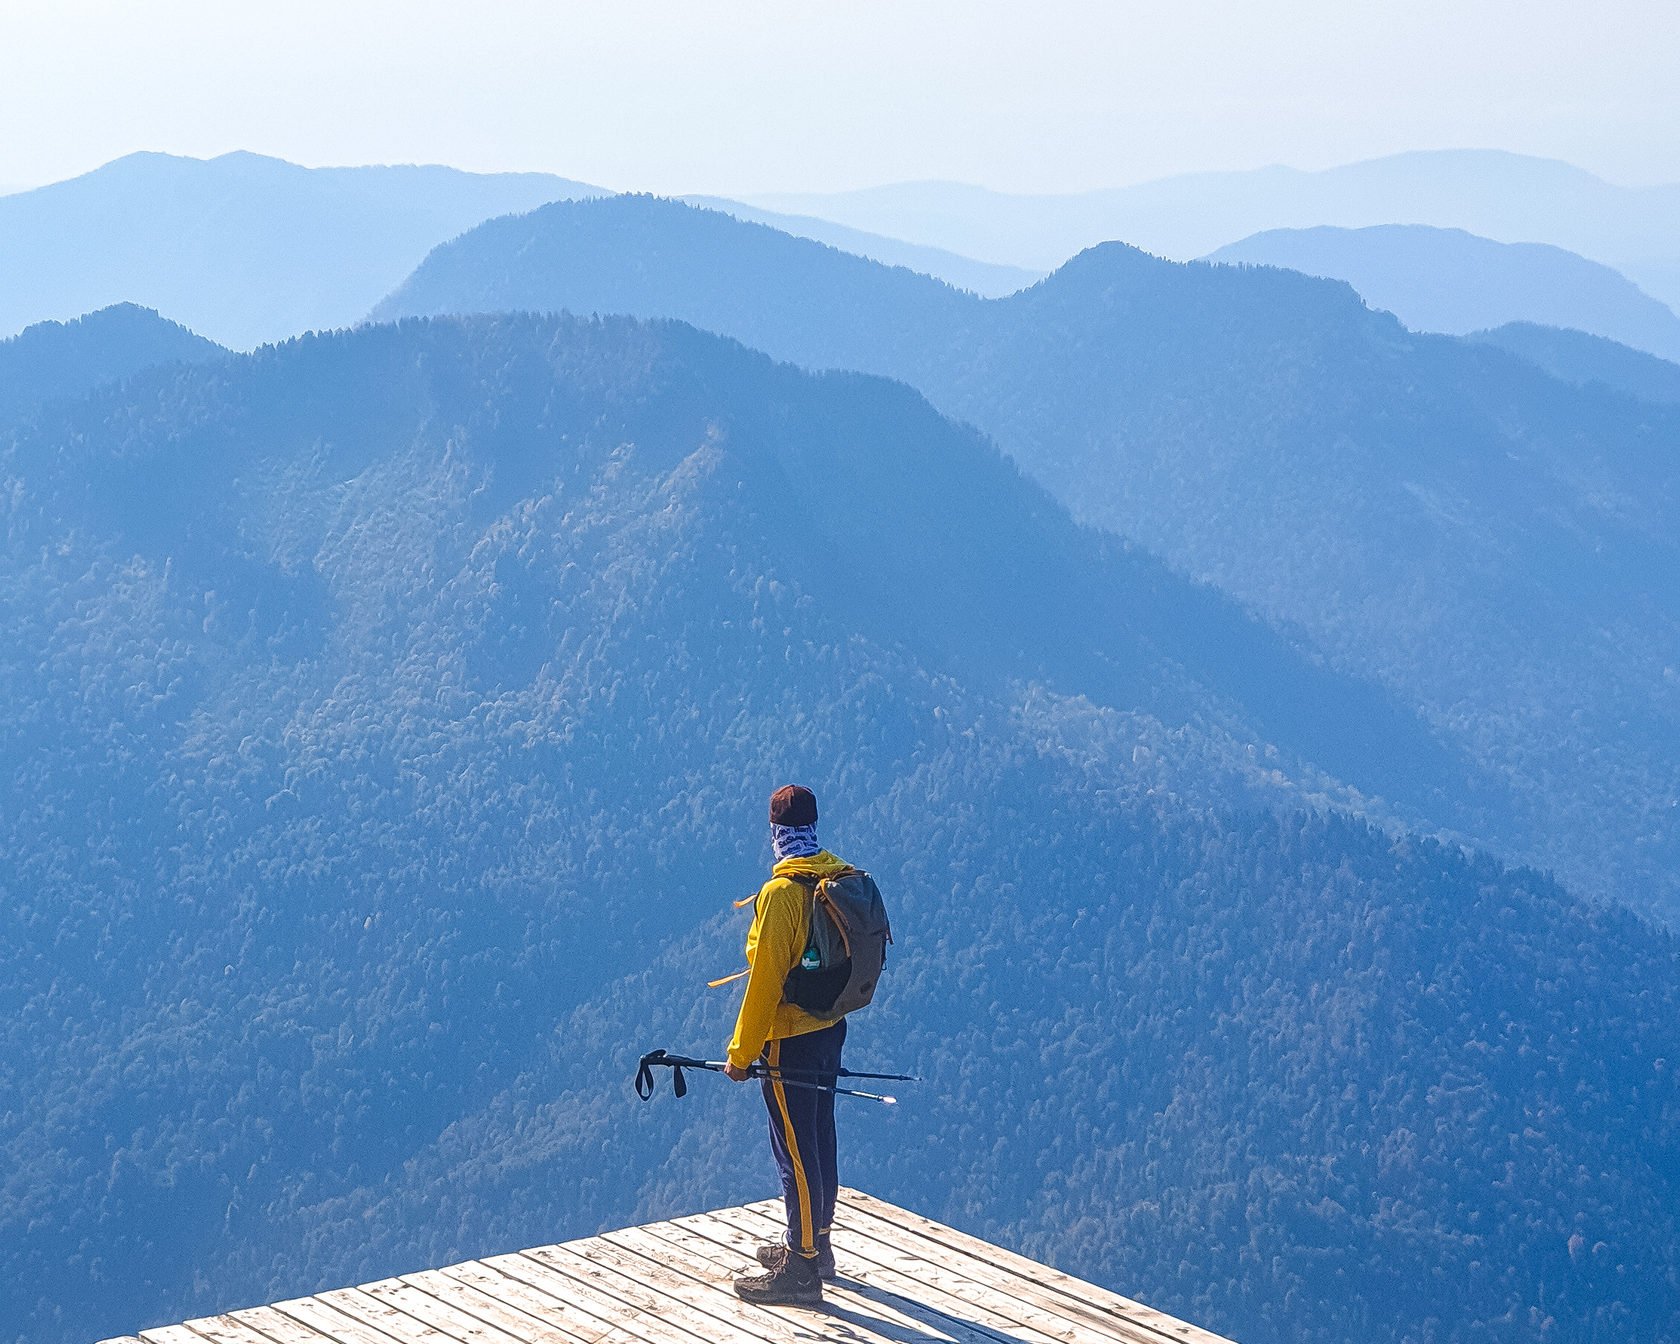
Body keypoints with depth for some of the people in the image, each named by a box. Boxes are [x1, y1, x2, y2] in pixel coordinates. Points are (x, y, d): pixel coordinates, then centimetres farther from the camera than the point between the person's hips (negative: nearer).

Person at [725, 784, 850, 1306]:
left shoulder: (781, 892, -22)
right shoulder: (845, 879, 1)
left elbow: (765, 978, -21)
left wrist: (742, 1053, -14)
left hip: (789, 1039, -8)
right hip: (831, 1028, 8)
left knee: (795, 1150, -1)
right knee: (819, 1138, 19)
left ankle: (801, 1272, 6)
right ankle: (813, 1245, 34)